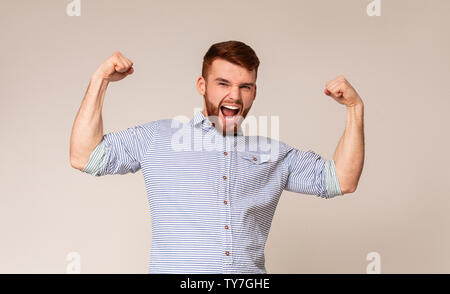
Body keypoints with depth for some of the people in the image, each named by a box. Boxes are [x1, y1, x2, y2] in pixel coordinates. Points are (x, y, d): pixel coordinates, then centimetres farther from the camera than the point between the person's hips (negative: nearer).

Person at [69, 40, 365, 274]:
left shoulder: (273, 154, 18)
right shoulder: (158, 137, 12)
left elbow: (342, 180, 16)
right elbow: (84, 157, 8)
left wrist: (355, 108, 8)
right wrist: (99, 81, 3)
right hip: (174, 270, -2)